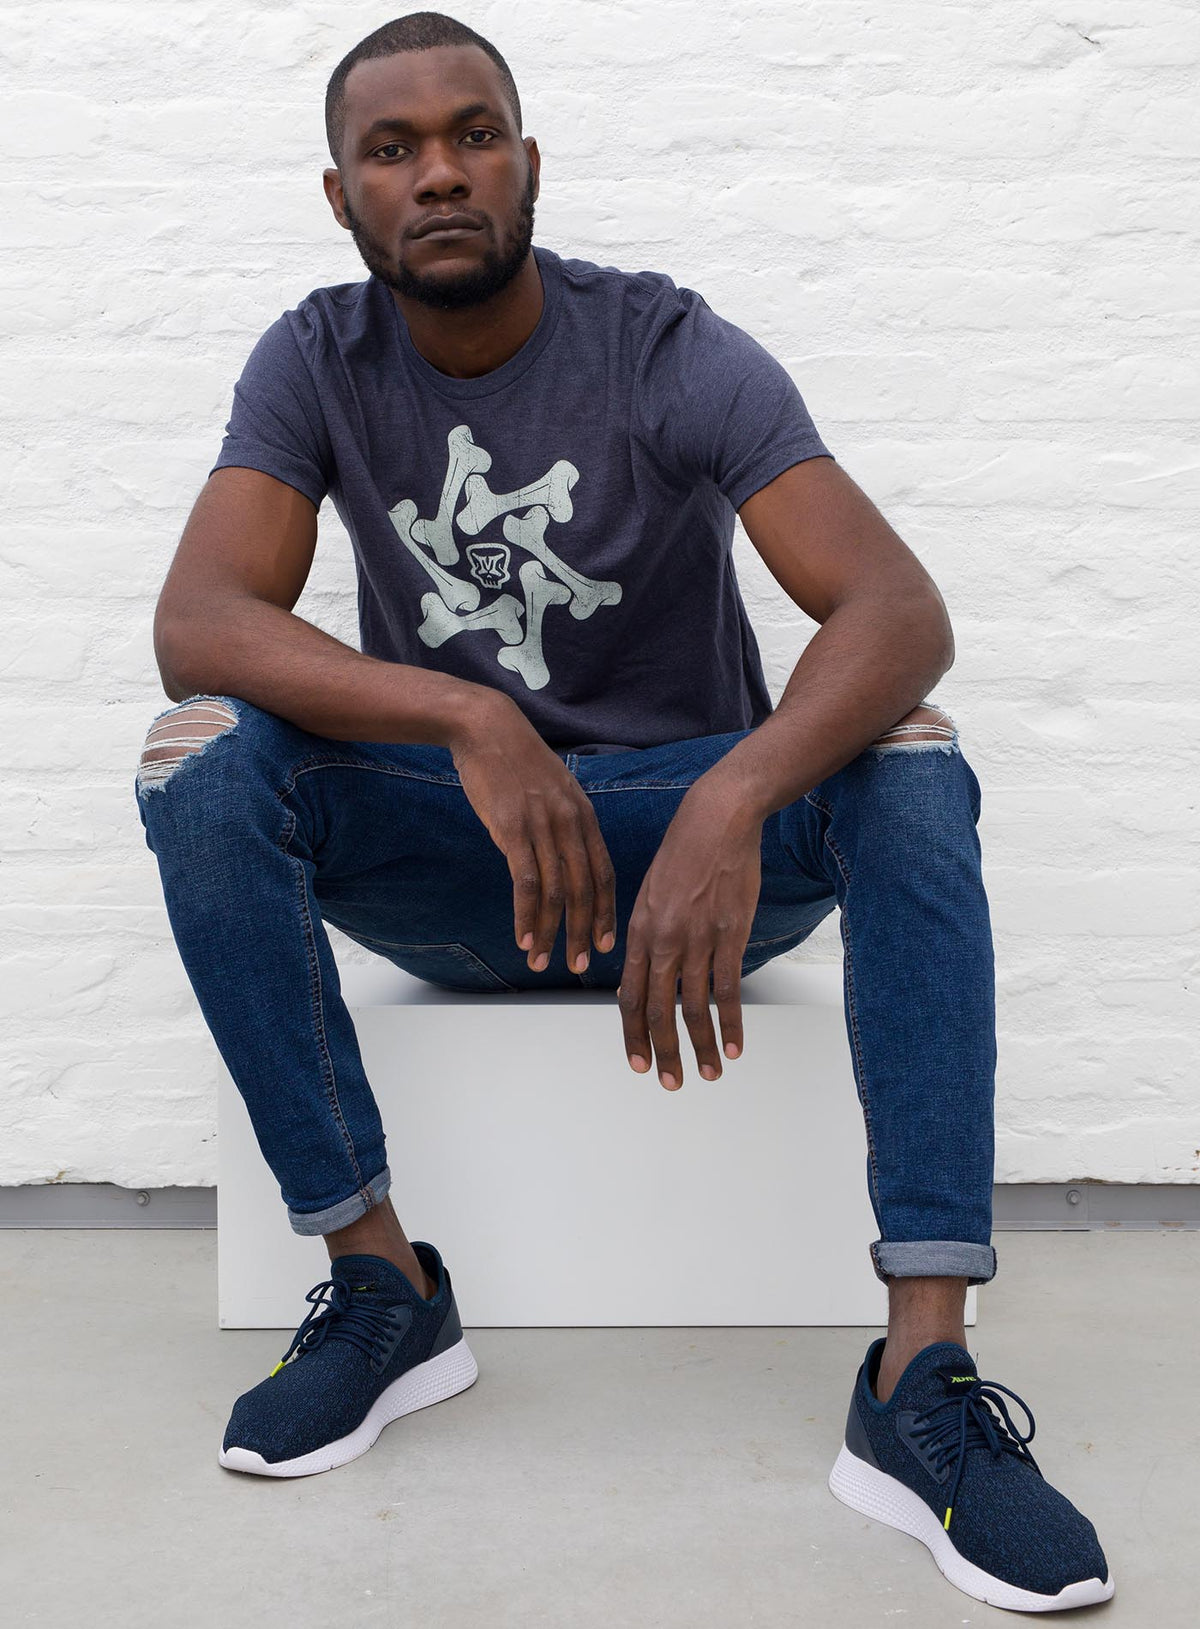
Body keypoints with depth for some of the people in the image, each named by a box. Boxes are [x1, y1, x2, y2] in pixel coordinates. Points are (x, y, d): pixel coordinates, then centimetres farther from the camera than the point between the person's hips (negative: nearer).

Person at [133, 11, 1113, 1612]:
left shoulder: (672, 351, -11)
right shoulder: (319, 363, -4)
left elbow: (900, 607, -25)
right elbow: (198, 623, -20)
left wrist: (734, 808, -44)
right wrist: (468, 721, -37)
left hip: (692, 828, -1)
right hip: (447, 853, 2)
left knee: (907, 757, -29)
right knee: (201, 762, -24)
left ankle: (924, 1374, -33)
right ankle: (381, 1282, -18)